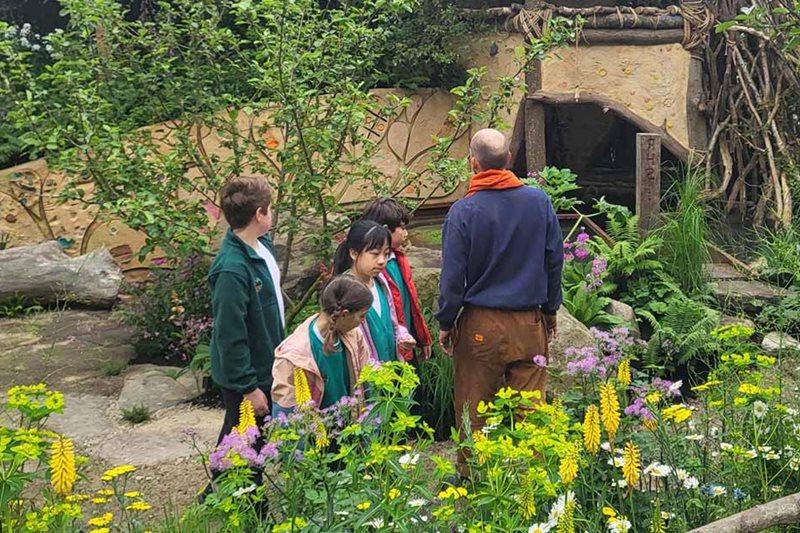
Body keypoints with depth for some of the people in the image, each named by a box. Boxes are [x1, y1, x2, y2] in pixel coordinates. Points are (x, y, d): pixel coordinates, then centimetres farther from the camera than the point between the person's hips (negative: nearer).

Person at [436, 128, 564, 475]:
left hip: (481, 325, -2)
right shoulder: (539, 201, -1)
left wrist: (445, 323, 5)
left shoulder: (463, 211, -10)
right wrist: (551, 310, 20)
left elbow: (453, 275, -7)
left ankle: (472, 474, 22)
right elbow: (555, 261, 7)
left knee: (473, 409, 11)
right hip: (530, 323, 3)